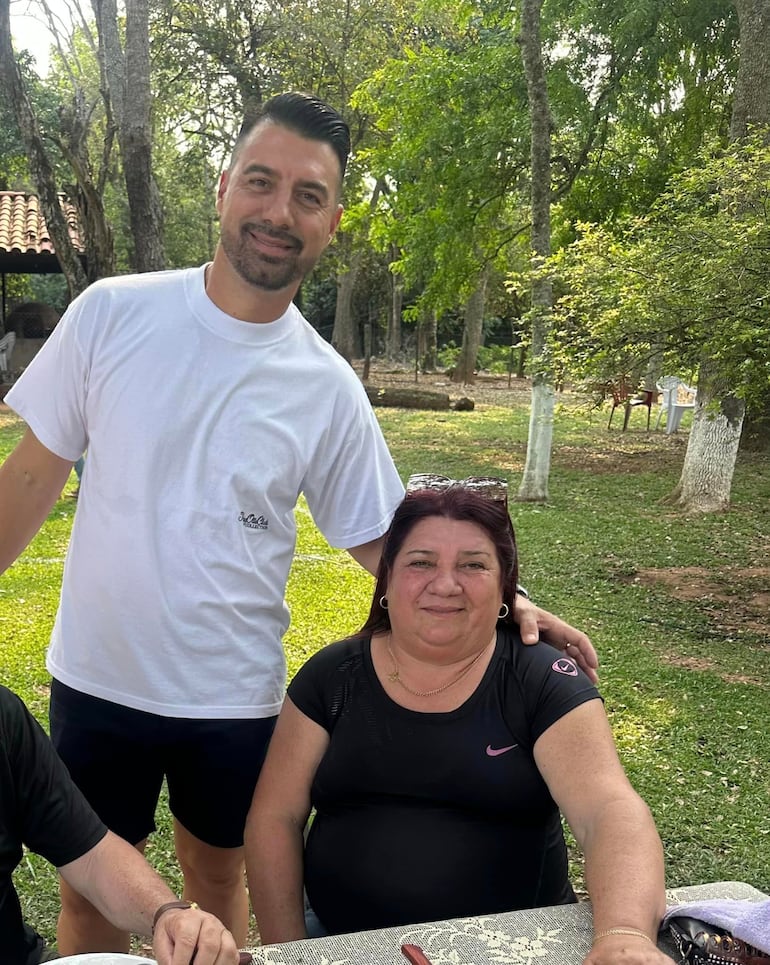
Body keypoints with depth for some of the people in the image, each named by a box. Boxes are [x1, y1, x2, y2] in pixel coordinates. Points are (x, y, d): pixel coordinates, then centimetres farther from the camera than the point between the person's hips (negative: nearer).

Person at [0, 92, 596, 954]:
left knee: (217, 879, 21)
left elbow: (377, 541, 0)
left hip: (233, 695, 0)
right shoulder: (111, 314, -9)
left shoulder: (328, 389, -8)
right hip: (97, 679, 0)